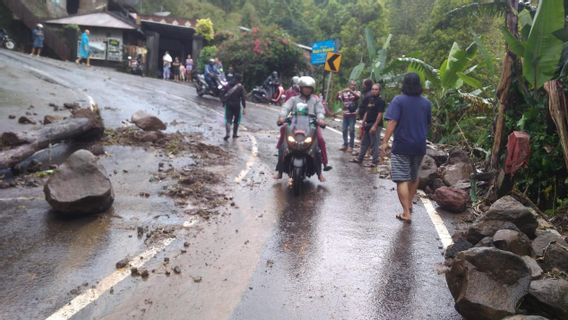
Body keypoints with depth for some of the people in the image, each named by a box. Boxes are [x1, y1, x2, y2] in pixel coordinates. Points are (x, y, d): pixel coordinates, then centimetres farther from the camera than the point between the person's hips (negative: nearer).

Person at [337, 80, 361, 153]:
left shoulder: (357, 92, 0)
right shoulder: (344, 93, 9)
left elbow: (358, 96, -21)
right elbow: (338, 98, 2)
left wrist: (350, 91, -33)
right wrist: (338, 94, -20)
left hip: (352, 114, -4)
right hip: (345, 114, 4)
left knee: (351, 130, -4)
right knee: (344, 130, 8)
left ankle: (351, 146, 1)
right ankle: (345, 145, 18)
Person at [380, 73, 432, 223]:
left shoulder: (398, 100, -9)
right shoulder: (426, 103, 6)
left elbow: (392, 122, -18)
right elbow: (428, 124, 17)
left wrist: (385, 141, -18)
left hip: (401, 146, -5)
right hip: (419, 146, 5)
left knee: (402, 179, -5)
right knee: (414, 176, 22)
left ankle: (406, 213, -11)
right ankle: (409, 204, 36)